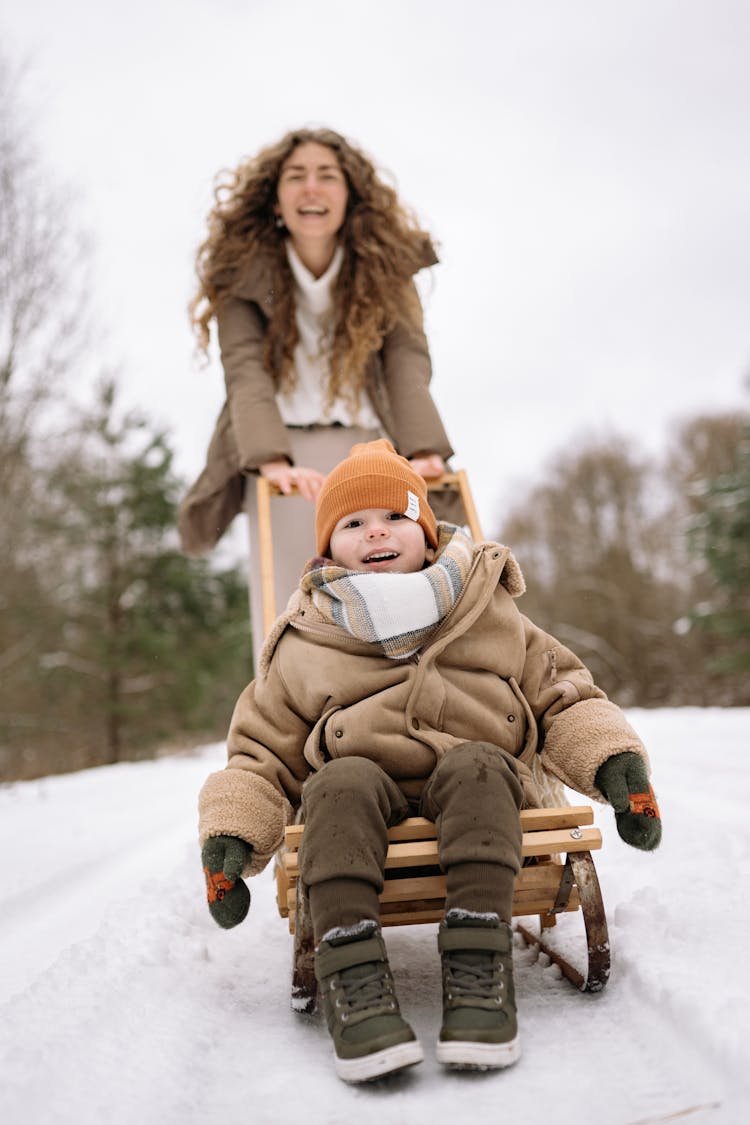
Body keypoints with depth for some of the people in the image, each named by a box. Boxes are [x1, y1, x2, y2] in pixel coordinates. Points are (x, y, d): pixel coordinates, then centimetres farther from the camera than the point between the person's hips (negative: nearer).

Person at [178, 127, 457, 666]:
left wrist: (423, 451, -29)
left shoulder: (385, 264, -1)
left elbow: (407, 361, -12)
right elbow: (246, 371, -18)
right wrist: (274, 462, -35)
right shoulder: (245, 268, -6)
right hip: (285, 461, -1)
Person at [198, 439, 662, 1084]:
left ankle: (477, 969, -37)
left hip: (478, 801, 0)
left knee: (474, 765, -33)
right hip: (366, 806, 0)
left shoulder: (493, 620, 13)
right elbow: (262, 759, 14)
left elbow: (562, 698, 18)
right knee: (343, 781, -32)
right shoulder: (302, 651, 11)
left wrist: (613, 762, -1)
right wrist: (231, 836, -4)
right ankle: (353, 981, -38)